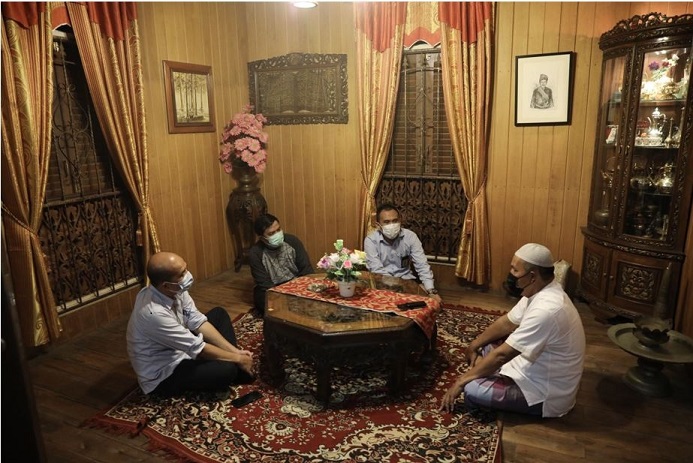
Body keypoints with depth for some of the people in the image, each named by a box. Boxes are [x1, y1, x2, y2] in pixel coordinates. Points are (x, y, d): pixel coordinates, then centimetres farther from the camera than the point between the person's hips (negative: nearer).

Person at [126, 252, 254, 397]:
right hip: (161, 375, -9)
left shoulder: (175, 290, -12)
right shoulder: (154, 313, -36)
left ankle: (238, 371, 7)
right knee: (226, 369, -28)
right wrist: (237, 358, -16)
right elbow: (198, 348, -28)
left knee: (219, 313, 8)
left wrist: (235, 351, -10)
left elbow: (198, 322, -5)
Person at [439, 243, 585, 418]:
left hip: (546, 394, -9)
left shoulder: (546, 310, -33)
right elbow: (507, 322, 11)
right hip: (539, 371, 9)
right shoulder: (539, 291, -3)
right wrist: (474, 345, 7)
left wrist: (461, 381, -20)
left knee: (472, 389, -21)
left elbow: (502, 354, -29)